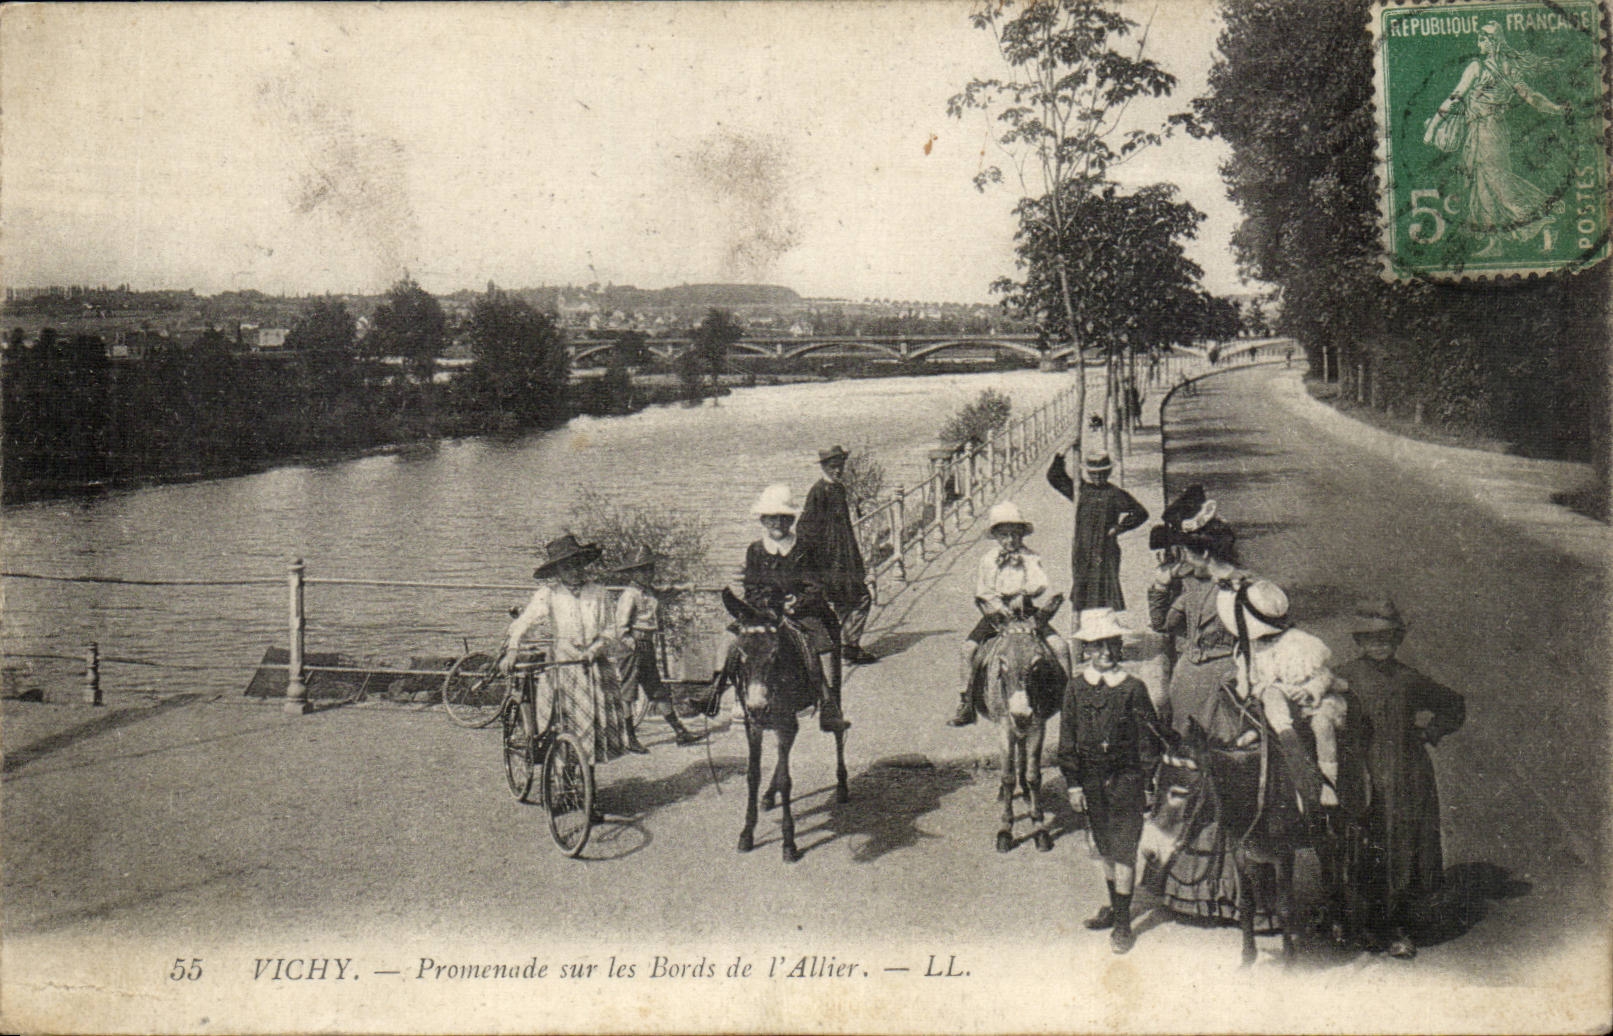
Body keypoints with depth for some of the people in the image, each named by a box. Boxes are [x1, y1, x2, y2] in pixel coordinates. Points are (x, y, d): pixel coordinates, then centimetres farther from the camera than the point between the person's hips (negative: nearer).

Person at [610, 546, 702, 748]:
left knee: (659, 692, 12)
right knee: (627, 694, 1)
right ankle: (629, 739, 8)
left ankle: (680, 731, 15)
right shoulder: (629, 595, -13)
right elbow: (621, 627, -16)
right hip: (634, 648, -9)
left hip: (648, 646, 9)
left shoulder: (650, 592, 12)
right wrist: (630, 645, -23)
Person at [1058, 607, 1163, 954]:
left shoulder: (1132, 688, -9)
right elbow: (1068, 740, 3)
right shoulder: (1075, 687, -2)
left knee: (1123, 849, -3)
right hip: (1091, 779, 4)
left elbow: (1148, 740, -4)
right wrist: (1073, 784, 2)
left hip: (1126, 779, -3)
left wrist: (1146, 784, -4)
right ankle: (1114, 906, 32)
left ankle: (1123, 922, 4)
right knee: (1104, 847, 16)